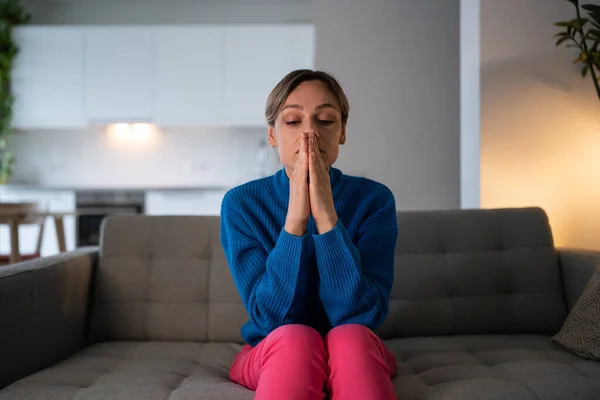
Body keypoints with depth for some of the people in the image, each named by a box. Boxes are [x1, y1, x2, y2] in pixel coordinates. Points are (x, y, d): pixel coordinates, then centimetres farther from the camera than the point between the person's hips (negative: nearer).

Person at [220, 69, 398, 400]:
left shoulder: (374, 199, -12)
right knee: (295, 338, -33)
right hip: (269, 357, 0)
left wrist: (326, 215, -31)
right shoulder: (241, 203, -11)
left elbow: (362, 315, -21)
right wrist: (296, 216, -30)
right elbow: (271, 316, -19)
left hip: (356, 357, 1)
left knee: (351, 337, -32)